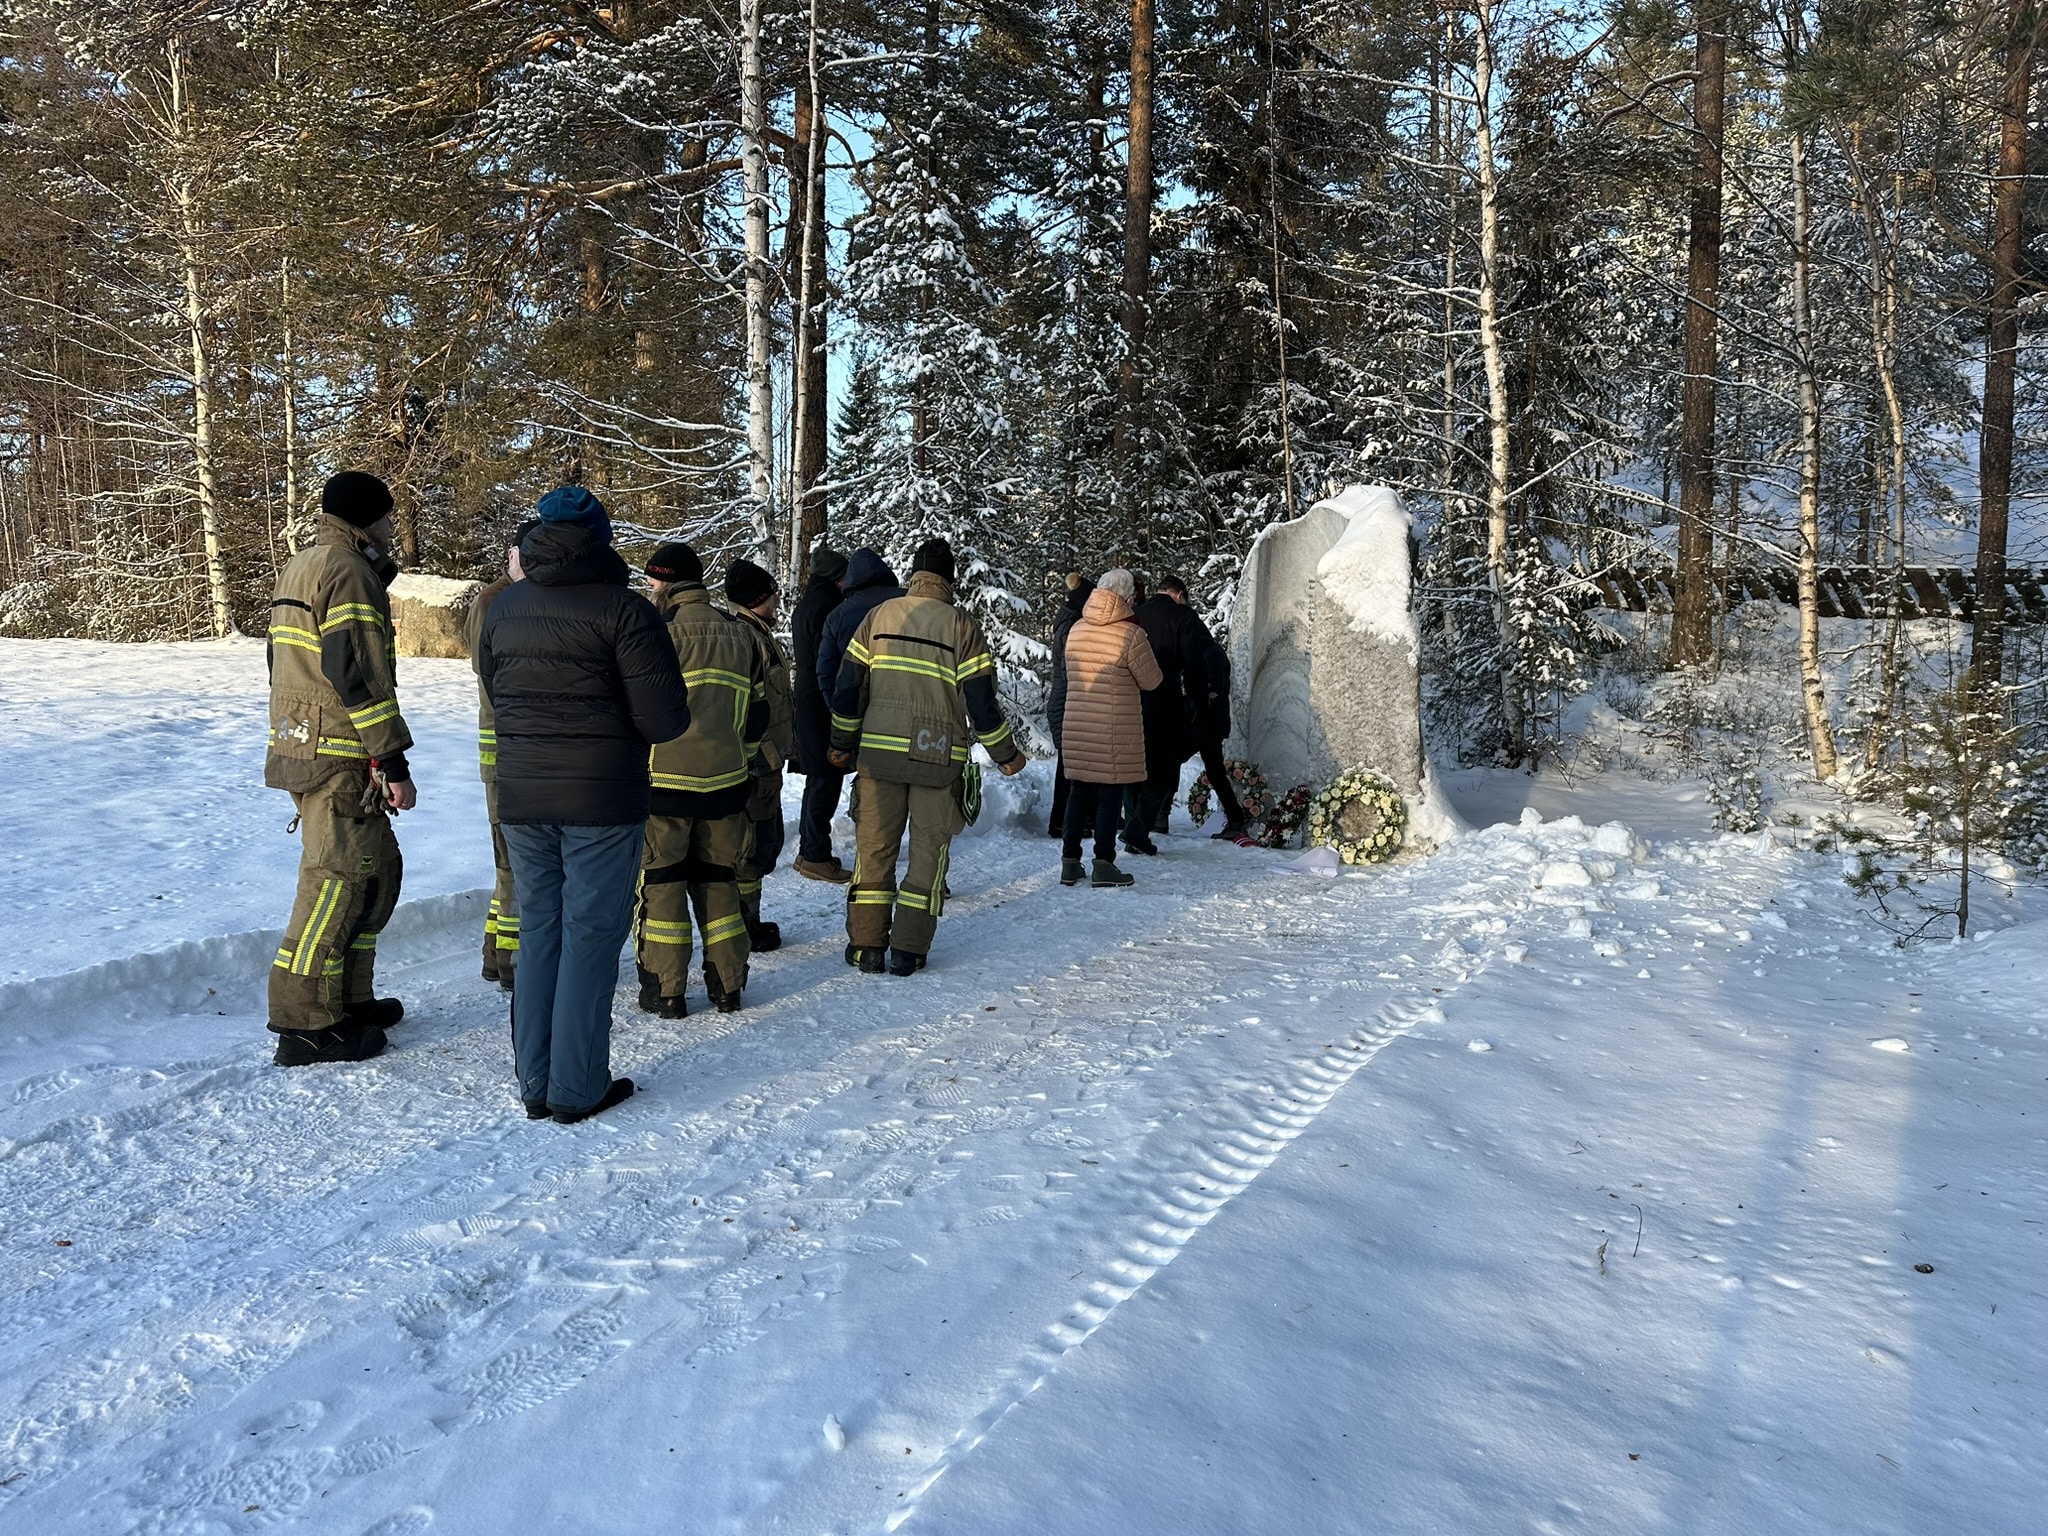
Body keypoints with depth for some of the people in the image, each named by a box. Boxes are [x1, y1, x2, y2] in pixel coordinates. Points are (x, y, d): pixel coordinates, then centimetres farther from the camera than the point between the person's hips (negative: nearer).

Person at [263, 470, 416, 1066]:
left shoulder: (298, 567, 19)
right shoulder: (348, 571, -13)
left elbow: (283, 659, 25)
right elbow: (358, 674, -20)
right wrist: (393, 760, -19)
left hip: (299, 746, 10)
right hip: (340, 759, -10)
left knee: (379, 871, 16)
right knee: (339, 882, -5)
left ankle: (350, 1000, 23)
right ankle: (305, 1026, 0)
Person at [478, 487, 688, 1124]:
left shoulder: (504, 607, 7)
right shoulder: (623, 608, -12)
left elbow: (495, 693, 16)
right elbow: (663, 718, -15)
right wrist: (668, 715, 7)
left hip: (521, 797, 5)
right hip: (603, 799, -5)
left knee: (537, 933, 14)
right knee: (590, 938, 3)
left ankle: (534, 1084, 20)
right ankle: (577, 1089, 9)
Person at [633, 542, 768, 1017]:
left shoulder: (663, 630, -10)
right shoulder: (739, 634, 9)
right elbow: (757, 714, 14)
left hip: (665, 781, -5)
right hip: (725, 782, 5)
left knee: (660, 882, 5)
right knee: (717, 879, 15)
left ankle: (665, 990, 8)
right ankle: (727, 985, 17)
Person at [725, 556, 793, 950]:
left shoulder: (760, 633, 15)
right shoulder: (743, 635, -18)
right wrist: (764, 760, -24)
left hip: (767, 759, 11)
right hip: (756, 763, -11)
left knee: (768, 840, 18)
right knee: (754, 845, -2)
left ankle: (748, 922, 28)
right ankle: (744, 930, 9)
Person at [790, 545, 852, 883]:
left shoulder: (805, 604, 17)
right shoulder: (825, 606, -15)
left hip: (807, 699, 11)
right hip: (822, 703, -11)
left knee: (818, 777, 17)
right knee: (826, 779, -6)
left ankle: (809, 851, 23)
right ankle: (816, 856, -3)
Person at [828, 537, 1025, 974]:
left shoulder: (879, 616, 4)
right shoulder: (962, 626, -4)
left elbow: (848, 686, 6)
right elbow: (981, 701, -6)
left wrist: (843, 742, 18)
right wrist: (1006, 754, 7)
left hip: (879, 752, 2)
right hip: (939, 757, -2)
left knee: (874, 846, 10)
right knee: (929, 851, 8)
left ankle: (866, 944, 12)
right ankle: (908, 950, 6)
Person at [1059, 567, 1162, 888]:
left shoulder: (1076, 631, 4)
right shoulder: (1131, 635, -13)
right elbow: (1151, 681, -5)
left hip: (1077, 728, 5)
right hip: (1115, 734, -5)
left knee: (1079, 793, 13)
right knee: (1109, 795, 2)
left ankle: (1070, 862, 15)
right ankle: (1103, 864, 4)